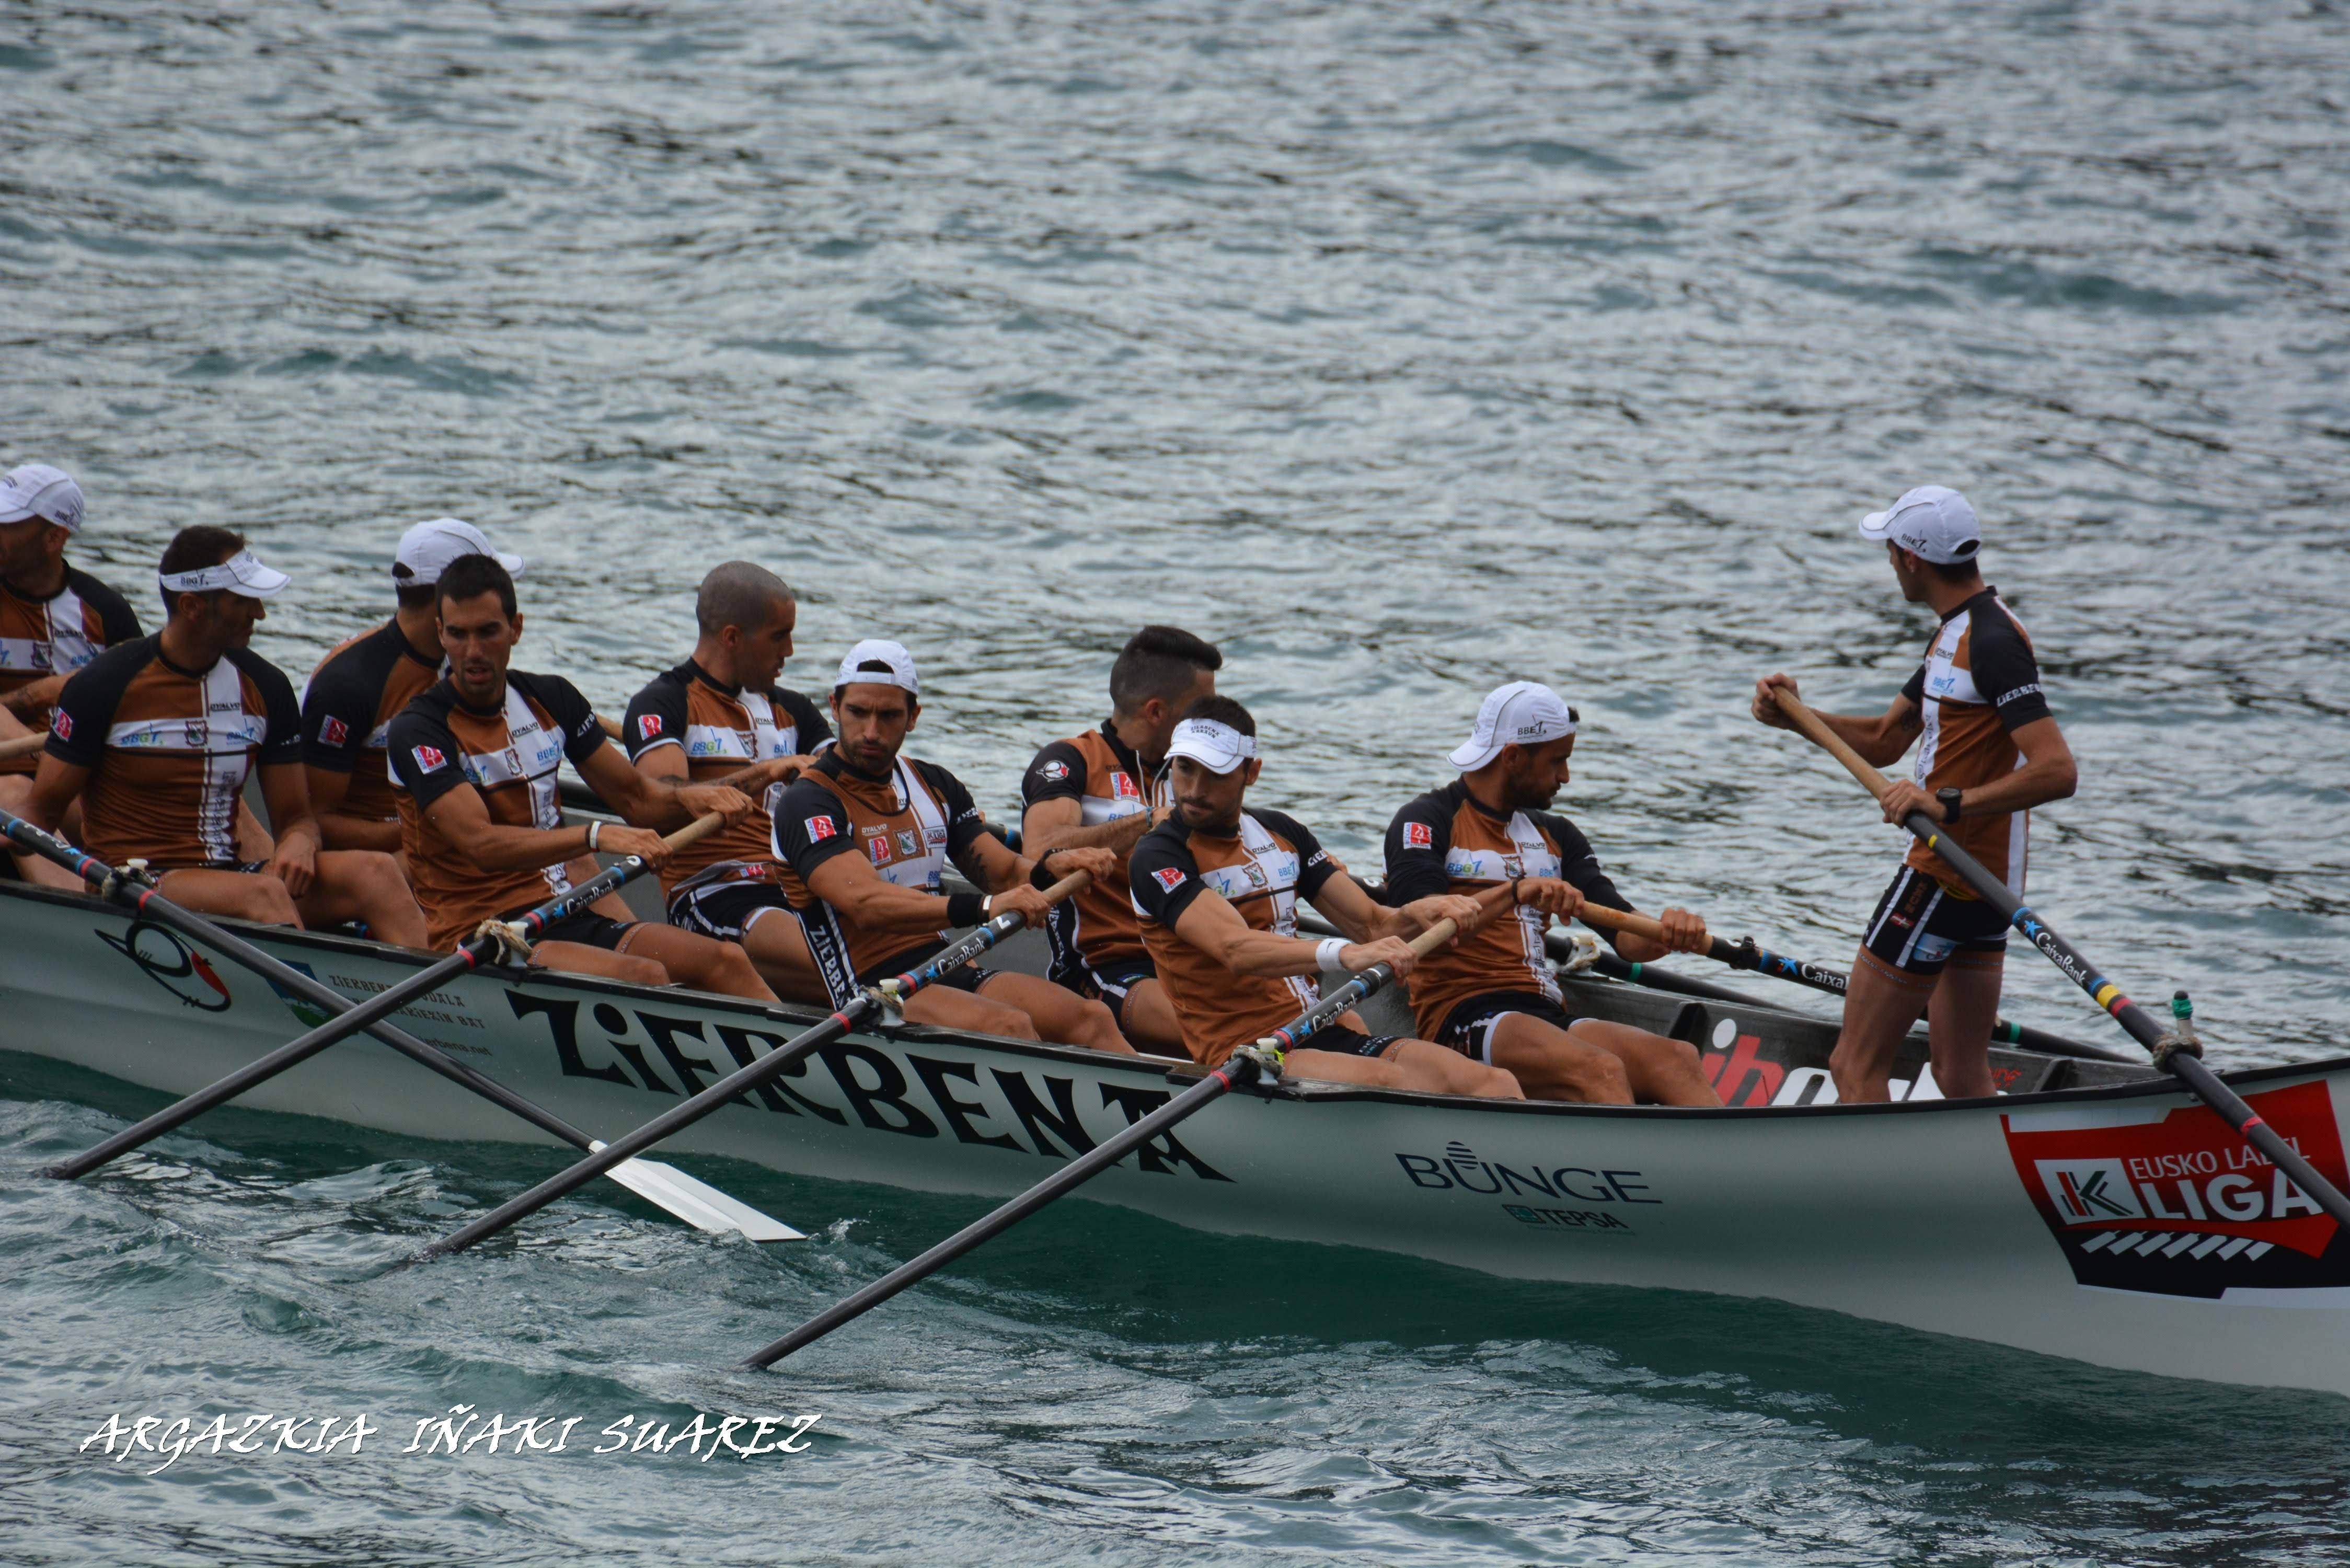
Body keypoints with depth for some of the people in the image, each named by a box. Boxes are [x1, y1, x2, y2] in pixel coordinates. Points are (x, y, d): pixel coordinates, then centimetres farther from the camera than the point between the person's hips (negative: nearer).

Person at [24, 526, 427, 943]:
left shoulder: (265, 686, 9)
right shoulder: (106, 685, -4)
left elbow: (295, 817, 13)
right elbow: (39, 817, -1)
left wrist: (298, 844, -12)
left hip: (228, 873, 5)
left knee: (376, 872, -21)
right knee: (263, 893, -35)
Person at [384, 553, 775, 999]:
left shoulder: (552, 699, 10)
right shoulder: (418, 731, -10)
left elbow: (635, 798, 17)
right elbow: (481, 844, -24)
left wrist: (689, 799, -6)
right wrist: (596, 836, -36)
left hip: (564, 917, 7)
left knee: (724, 962, -16)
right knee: (644, 977, -30)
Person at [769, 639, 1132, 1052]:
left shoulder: (935, 785, 18)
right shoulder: (808, 804, -7)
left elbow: (1006, 874, 13)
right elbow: (867, 903, -23)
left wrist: (1050, 869, -13)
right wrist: (982, 908, -36)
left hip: (952, 972, 7)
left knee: (1092, 1020, -17)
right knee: (1008, 1026, -32)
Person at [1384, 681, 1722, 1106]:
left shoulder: (1554, 835, 25)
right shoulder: (1426, 822, 3)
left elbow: (1628, 938, 16)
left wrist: (1667, 934, -8)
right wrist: (1513, 894, -31)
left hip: (1549, 1016, 6)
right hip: (1461, 1021, -6)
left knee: (1676, 1059, -24)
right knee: (1599, 1070, -35)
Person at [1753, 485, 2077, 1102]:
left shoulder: (1992, 643, -18)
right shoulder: (1957, 634, 15)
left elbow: (2058, 771, -27)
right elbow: (1883, 743, 22)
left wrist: (1950, 804, -34)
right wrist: (1797, 717, 7)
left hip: (1945, 880, -10)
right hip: (1985, 880, 10)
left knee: (1855, 1067, -6)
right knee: (1962, 1079, 13)